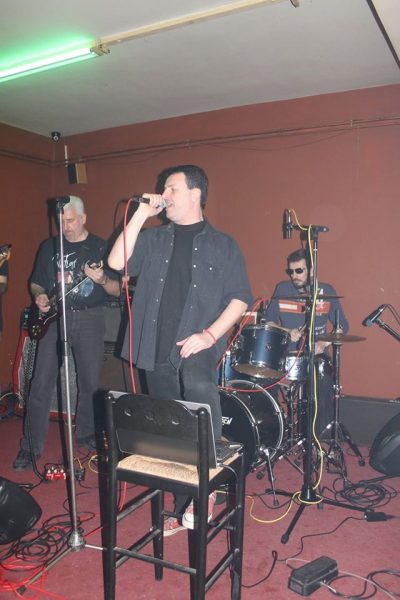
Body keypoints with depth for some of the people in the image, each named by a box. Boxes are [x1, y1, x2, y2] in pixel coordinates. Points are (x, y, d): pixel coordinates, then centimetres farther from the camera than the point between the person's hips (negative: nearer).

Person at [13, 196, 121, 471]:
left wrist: (101, 279, -20)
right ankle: (31, 445, 8)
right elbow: (36, 282, 17)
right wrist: (39, 296, -4)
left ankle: (86, 433, 26)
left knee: (91, 381, 5)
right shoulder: (49, 246, 10)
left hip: (89, 318, -1)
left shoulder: (100, 247, 2)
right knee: (42, 383, -2)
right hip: (53, 317, 2)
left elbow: (117, 289, 0)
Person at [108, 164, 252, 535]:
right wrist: (140, 215, -3)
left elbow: (240, 299, 0)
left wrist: (209, 334, -14)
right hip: (158, 352, 4)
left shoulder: (222, 245, 5)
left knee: (198, 386, -37)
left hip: (198, 347, -4)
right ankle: (181, 509, 29)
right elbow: (117, 262, -3)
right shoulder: (154, 240, 13)